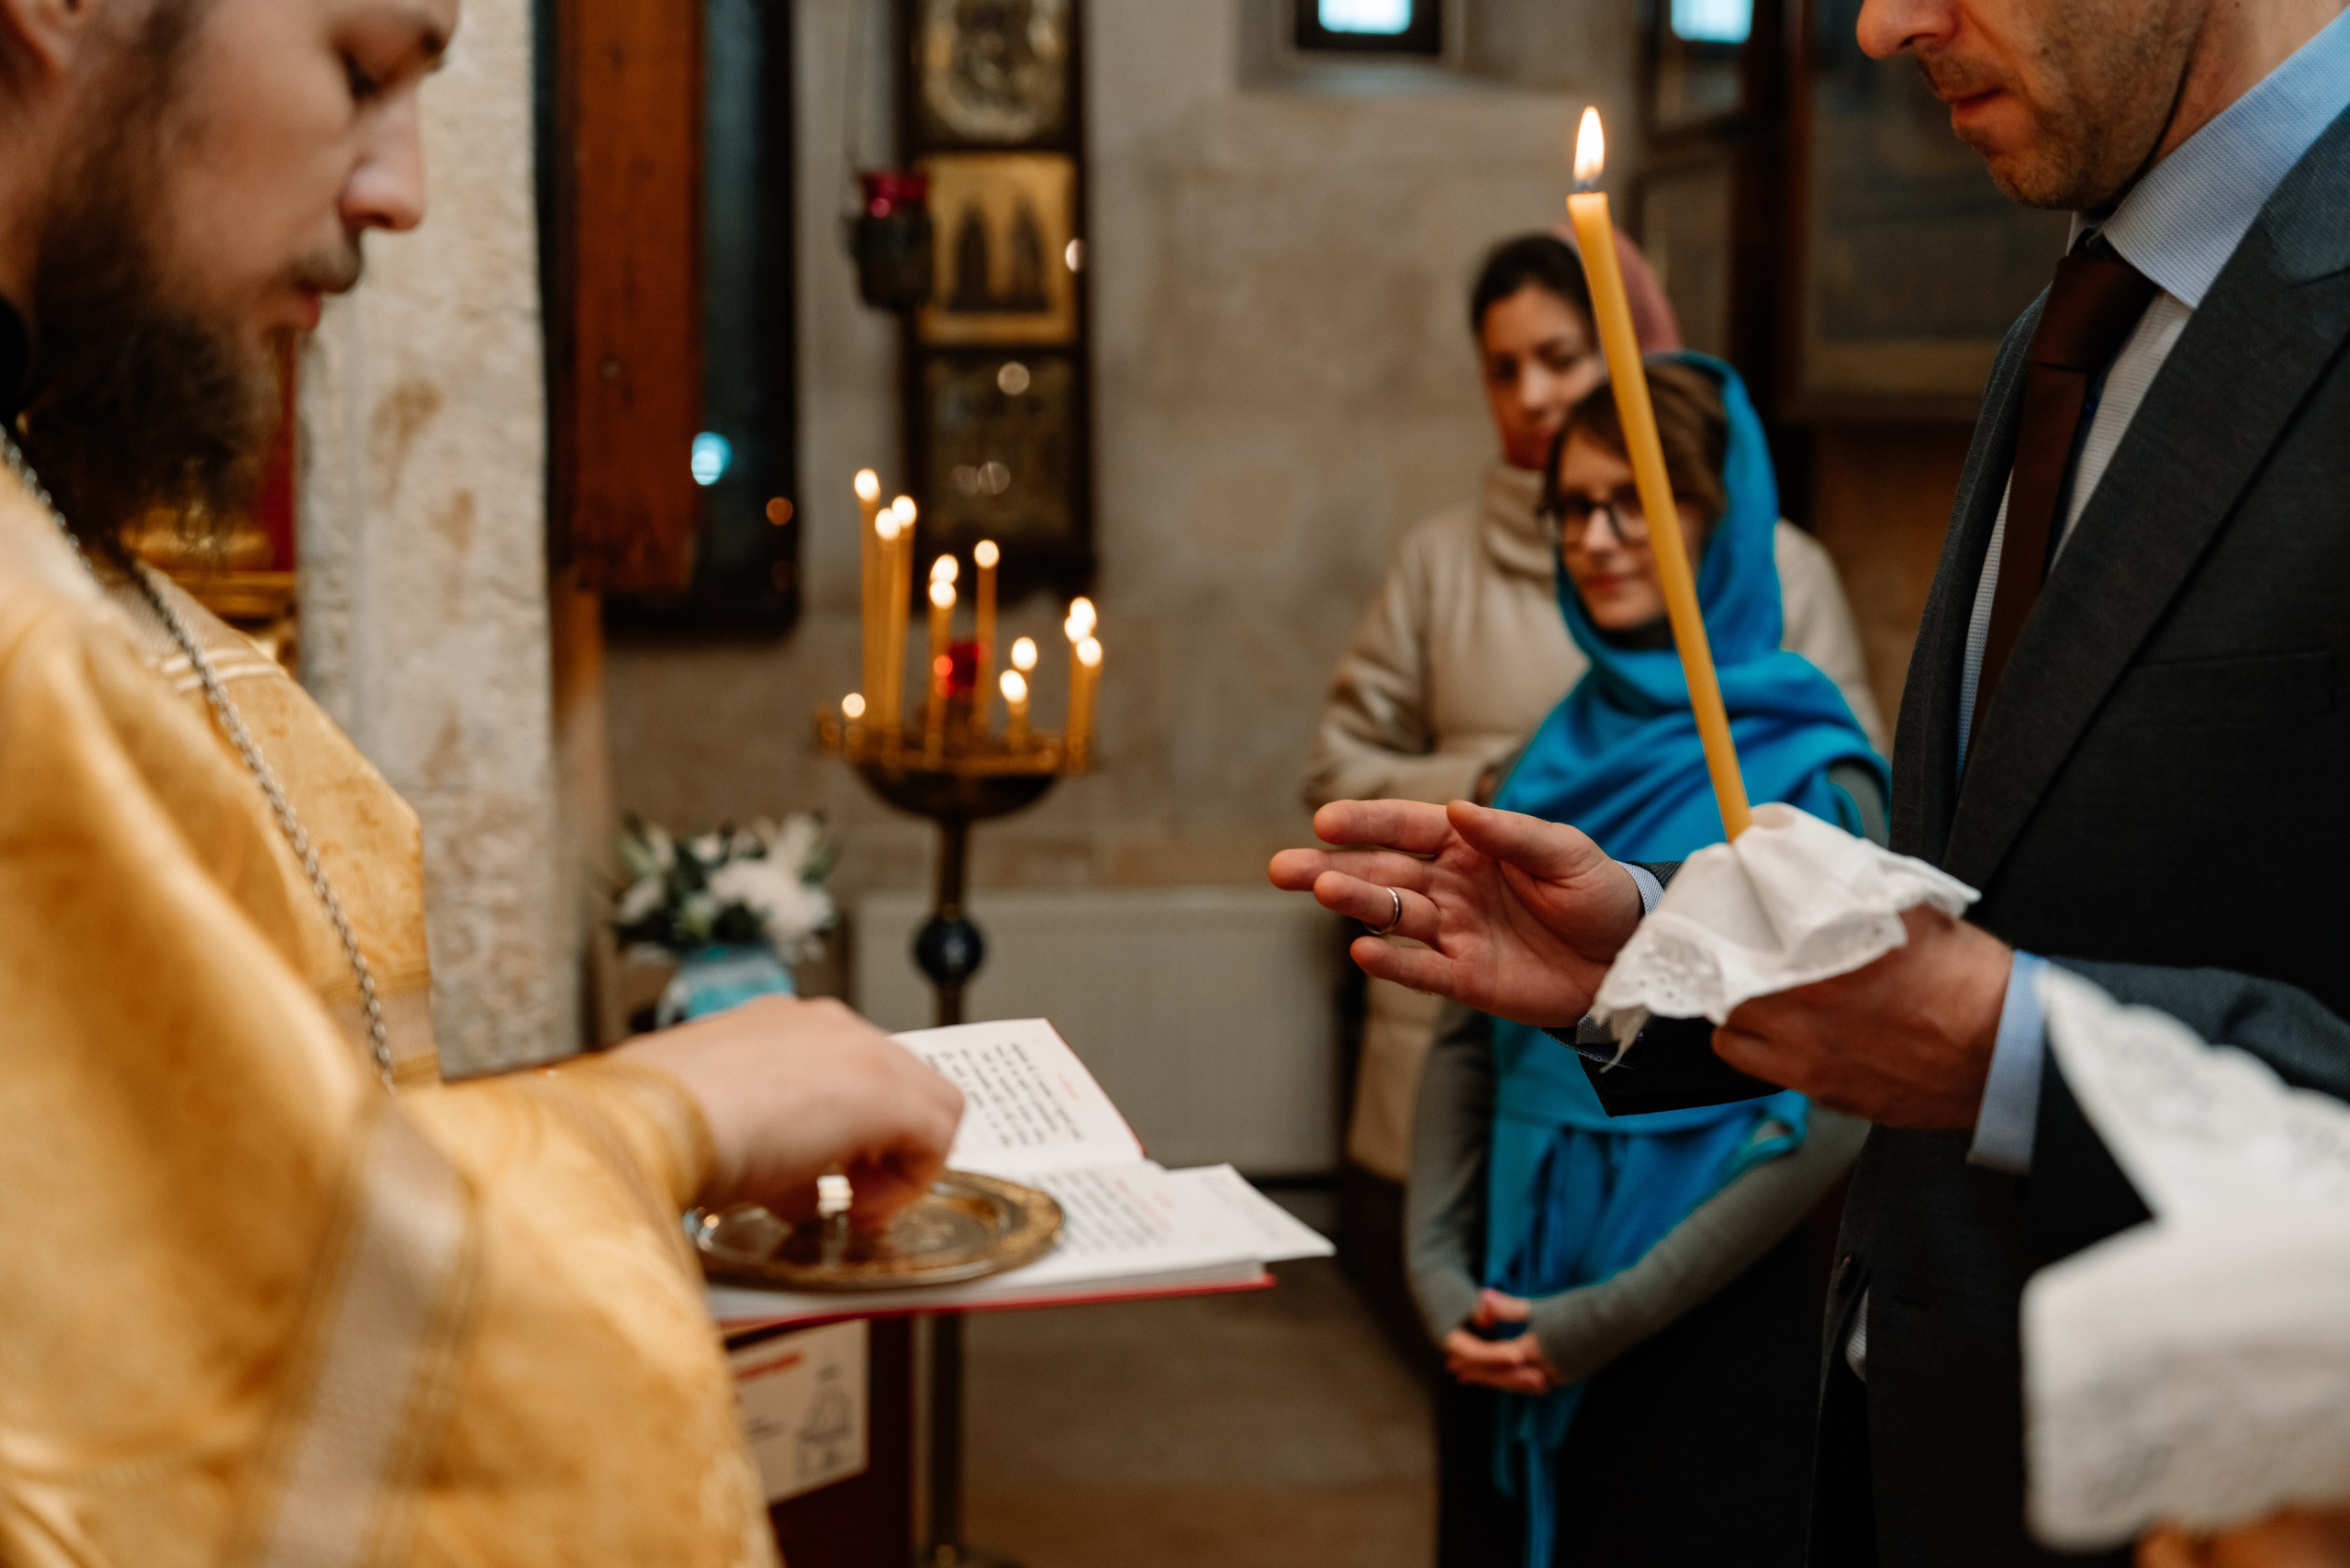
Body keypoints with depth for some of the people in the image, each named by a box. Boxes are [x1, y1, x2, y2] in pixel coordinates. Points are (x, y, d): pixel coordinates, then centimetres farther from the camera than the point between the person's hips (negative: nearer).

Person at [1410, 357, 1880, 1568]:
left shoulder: (1803, 773, -10)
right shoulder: (1561, 756, 6)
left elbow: (1829, 1111, -14)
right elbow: (1468, 1034, 8)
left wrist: (1614, 1317, -14)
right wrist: (1438, 1268, -4)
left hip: (1699, 1329, -5)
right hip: (1509, 1316, 5)